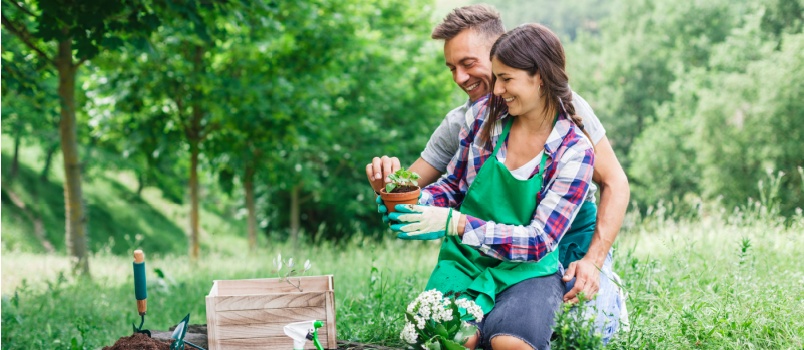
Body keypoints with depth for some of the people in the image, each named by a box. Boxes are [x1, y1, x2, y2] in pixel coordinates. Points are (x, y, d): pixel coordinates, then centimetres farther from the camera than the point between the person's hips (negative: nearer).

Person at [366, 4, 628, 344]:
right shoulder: (459, 125, -5)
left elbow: (614, 182, -11)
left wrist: (593, 261, -22)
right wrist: (385, 183, -25)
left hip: (575, 244, -2)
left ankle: (607, 293, 13)